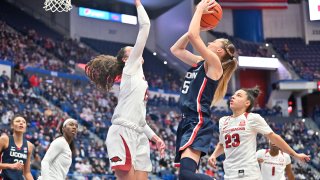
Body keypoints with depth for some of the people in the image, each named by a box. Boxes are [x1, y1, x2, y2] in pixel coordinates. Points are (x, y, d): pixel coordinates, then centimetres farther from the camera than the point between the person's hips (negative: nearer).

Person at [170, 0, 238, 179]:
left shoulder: (214, 64, -6)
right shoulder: (200, 62, 18)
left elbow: (193, 35, -16)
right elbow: (176, 49, 26)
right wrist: (200, 22, 20)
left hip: (199, 122, -9)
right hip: (188, 121, 9)